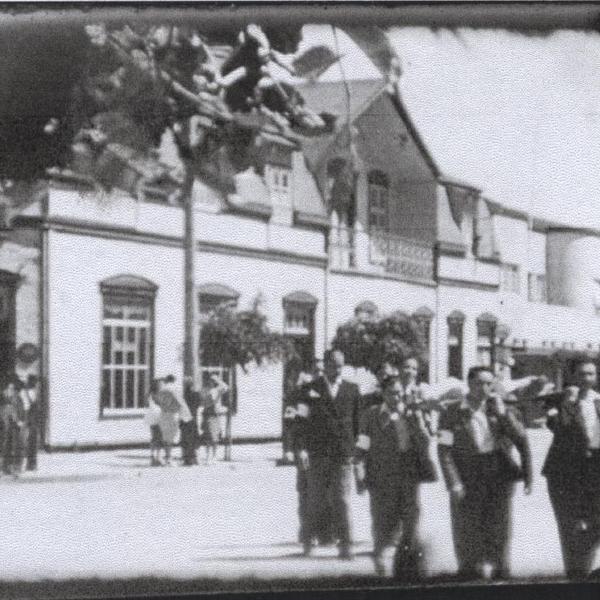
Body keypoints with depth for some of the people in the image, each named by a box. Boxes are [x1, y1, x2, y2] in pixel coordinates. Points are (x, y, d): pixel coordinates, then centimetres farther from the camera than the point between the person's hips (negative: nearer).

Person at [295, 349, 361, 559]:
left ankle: (345, 544, -2)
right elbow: (303, 420, -1)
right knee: (316, 500, 6)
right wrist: (302, 448, -10)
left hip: (343, 453, 0)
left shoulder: (352, 390, 7)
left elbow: (357, 421, 11)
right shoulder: (311, 389, 2)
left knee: (342, 500, -4)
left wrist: (357, 449, 7)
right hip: (317, 453, 0)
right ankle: (310, 538, 22)